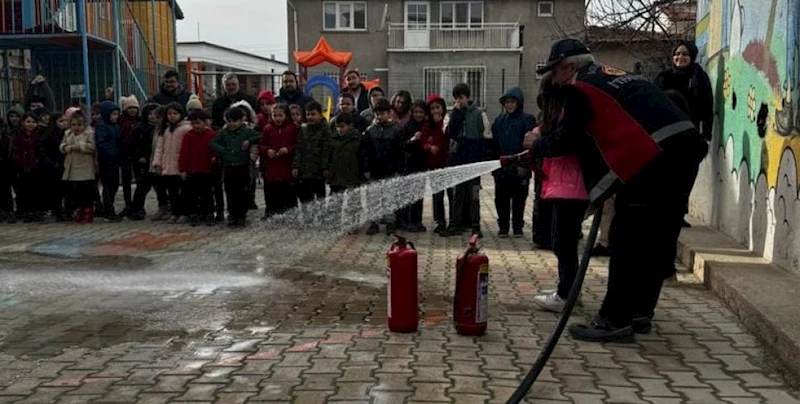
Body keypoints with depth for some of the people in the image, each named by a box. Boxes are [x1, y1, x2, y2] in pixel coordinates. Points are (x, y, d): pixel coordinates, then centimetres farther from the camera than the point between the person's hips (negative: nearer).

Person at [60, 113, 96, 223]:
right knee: (73, 193, 10)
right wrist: (66, 147, -7)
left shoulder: (89, 133, -5)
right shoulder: (68, 134, 16)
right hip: (71, 170, 6)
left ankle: (88, 214, 7)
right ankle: (78, 214, 20)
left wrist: (78, 146, -19)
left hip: (85, 171, -6)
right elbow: (62, 146, 15)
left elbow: (91, 146, -17)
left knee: (87, 193, -2)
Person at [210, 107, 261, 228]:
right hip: (228, 168, 3)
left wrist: (249, 141, -15)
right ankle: (232, 215, 16)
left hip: (243, 167, -3)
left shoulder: (247, 131, -1)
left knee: (243, 193, 2)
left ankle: (242, 216, 13)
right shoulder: (223, 132, 7)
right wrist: (223, 151, -5)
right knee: (230, 193, 7)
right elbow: (213, 143, 9)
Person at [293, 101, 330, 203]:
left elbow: (326, 150, -8)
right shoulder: (303, 129, 13)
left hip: (319, 172, -5)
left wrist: (325, 167, -14)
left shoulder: (325, 129, -3)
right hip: (304, 171, 5)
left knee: (320, 195, 2)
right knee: (304, 197, 6)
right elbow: (299, 149, 13)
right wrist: (296, 166, 5)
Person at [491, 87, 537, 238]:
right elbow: (494, 143, 13)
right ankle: (503, 227, 14)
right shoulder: (499, 120, 11)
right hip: (501, 167, 4)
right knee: (501, 198, 5)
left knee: (519, 198, 4)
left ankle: (518, 227, 14)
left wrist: (524, 165, -14)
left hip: (519, 167, -4)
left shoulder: (527, 119, -2)